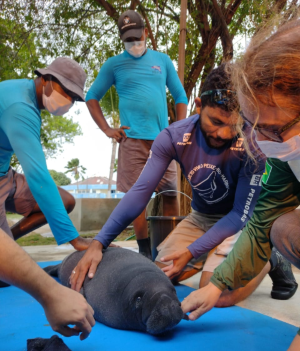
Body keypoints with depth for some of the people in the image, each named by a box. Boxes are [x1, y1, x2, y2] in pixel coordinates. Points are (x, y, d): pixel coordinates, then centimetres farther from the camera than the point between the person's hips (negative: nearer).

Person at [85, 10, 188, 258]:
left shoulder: (162, 60, 15)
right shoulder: (114, 65, 9)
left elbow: (180, 96, 19)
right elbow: (92, 97, 12)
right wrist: (107, 130, 0)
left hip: (163, 139, 2)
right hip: (133, 139, -2)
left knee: (170, 193, 0)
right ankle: (145, 250, 11)